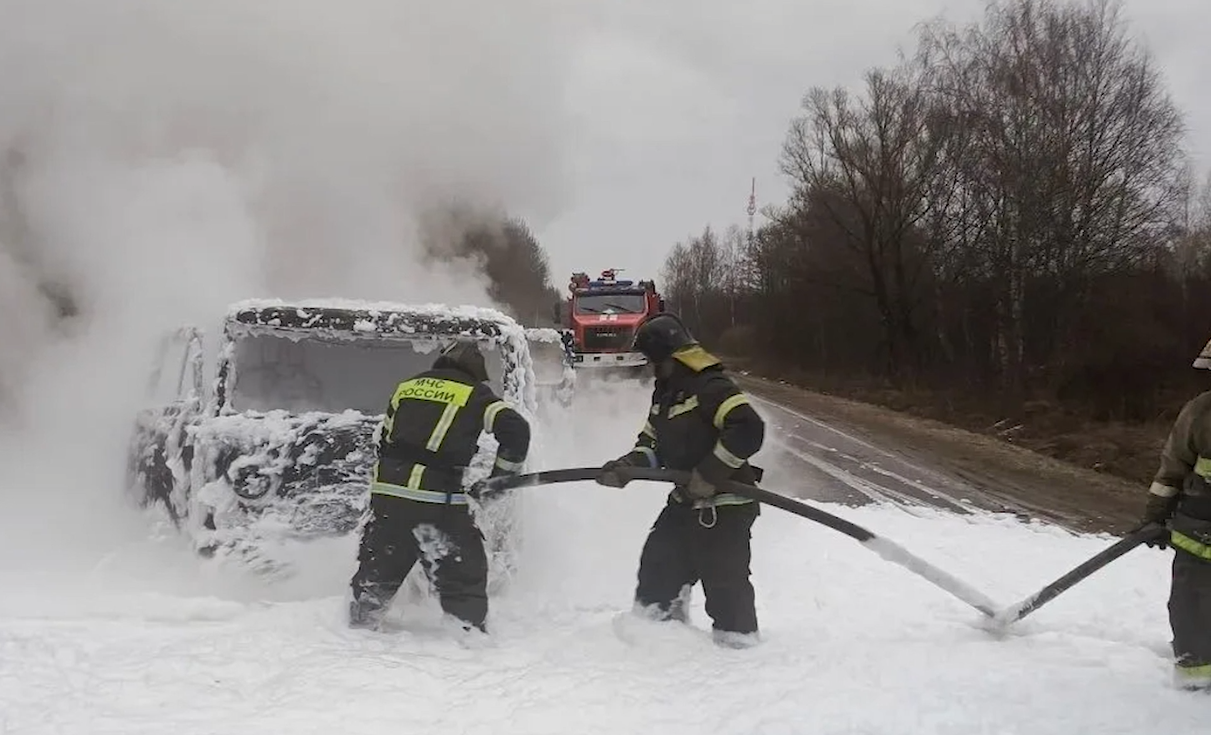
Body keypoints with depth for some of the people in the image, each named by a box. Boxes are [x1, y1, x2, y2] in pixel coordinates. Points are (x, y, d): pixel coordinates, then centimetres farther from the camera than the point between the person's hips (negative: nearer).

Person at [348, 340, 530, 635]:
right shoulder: (474, 393, 5)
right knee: (464, 570, 5)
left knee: (380, 564, 21)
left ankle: (360, 620, 31)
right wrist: (502, 474, 5)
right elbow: (515, 428, -6)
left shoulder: (407, 385, 21)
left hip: (386, 488, 5)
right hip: (436, 496, -5)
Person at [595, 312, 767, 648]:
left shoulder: (711, 386, -18)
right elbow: (653, 443, 18)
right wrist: (627, 466, -2)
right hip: (685, 502, 10)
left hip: (724, 504, -10)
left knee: (724, 579, -7)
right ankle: (657, 620, 34)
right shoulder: (664, 393, 13)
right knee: (657, 564, 17)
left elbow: (748, 429, -30)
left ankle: (739, 640, 7)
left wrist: (709, 475, -27)